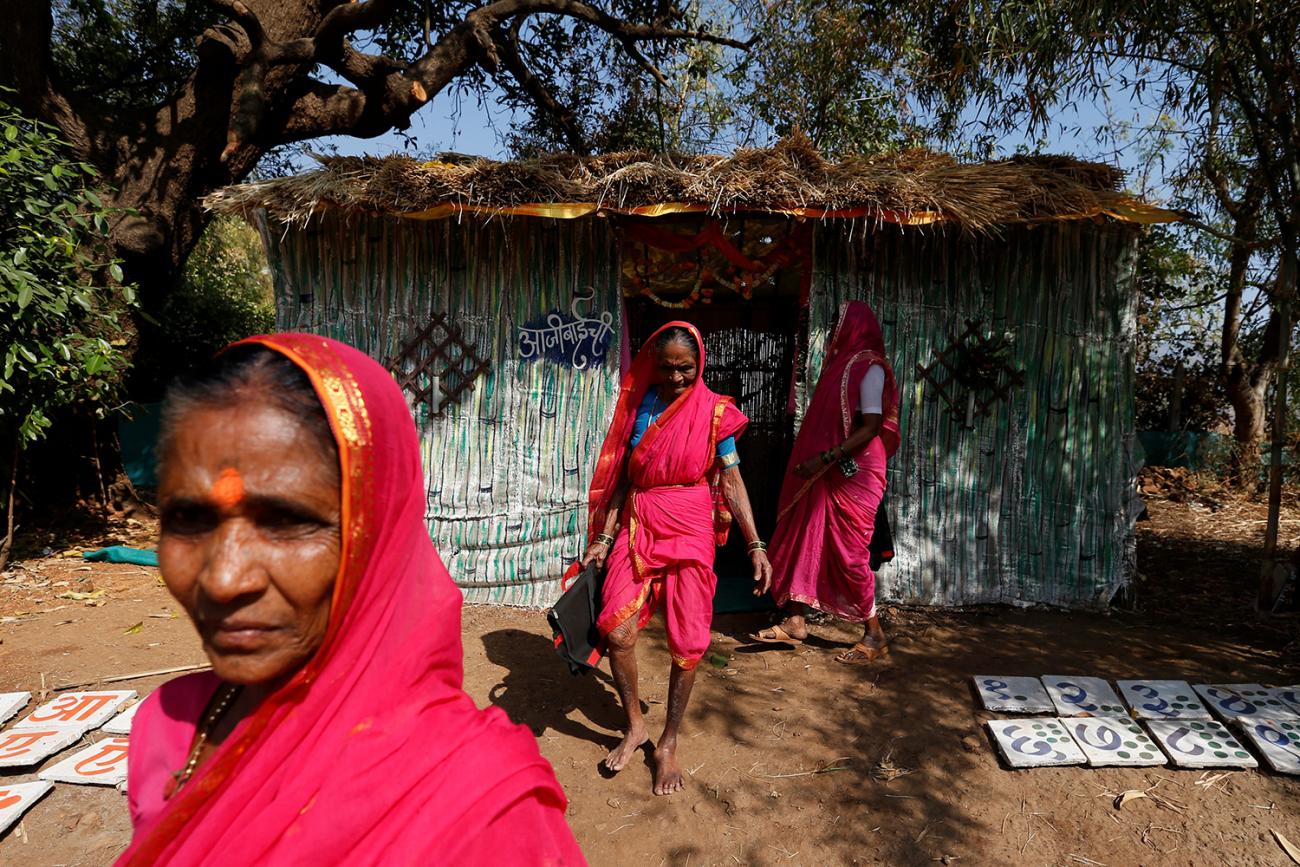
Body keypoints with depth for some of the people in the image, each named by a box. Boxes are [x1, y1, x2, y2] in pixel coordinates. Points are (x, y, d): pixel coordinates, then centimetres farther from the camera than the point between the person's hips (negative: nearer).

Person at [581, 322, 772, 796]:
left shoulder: (714, 411, -2)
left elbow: (732, 481, -2)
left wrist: (755, 544, -7)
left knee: (687, 645, 1)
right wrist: (604, 536, 4)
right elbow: (623, 475, 8)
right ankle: (635, 726, 17)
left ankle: (668, 744, 22)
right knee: (617, 632, -9)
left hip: (690, 530, -2)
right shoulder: (639, 405, 5)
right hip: (638, 526, 2)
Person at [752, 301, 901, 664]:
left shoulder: (868, 367, -12)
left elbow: (871, 427, -19)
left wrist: (825, 458, -23)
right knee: (800, 538, 9)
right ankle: (795, 622, 20)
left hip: (852, 474, -9)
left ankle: (875, 635, 13)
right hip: (823, 473, 9)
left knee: (848, 551, -3)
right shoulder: (842, 363, 14)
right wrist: (813, 460, 9)